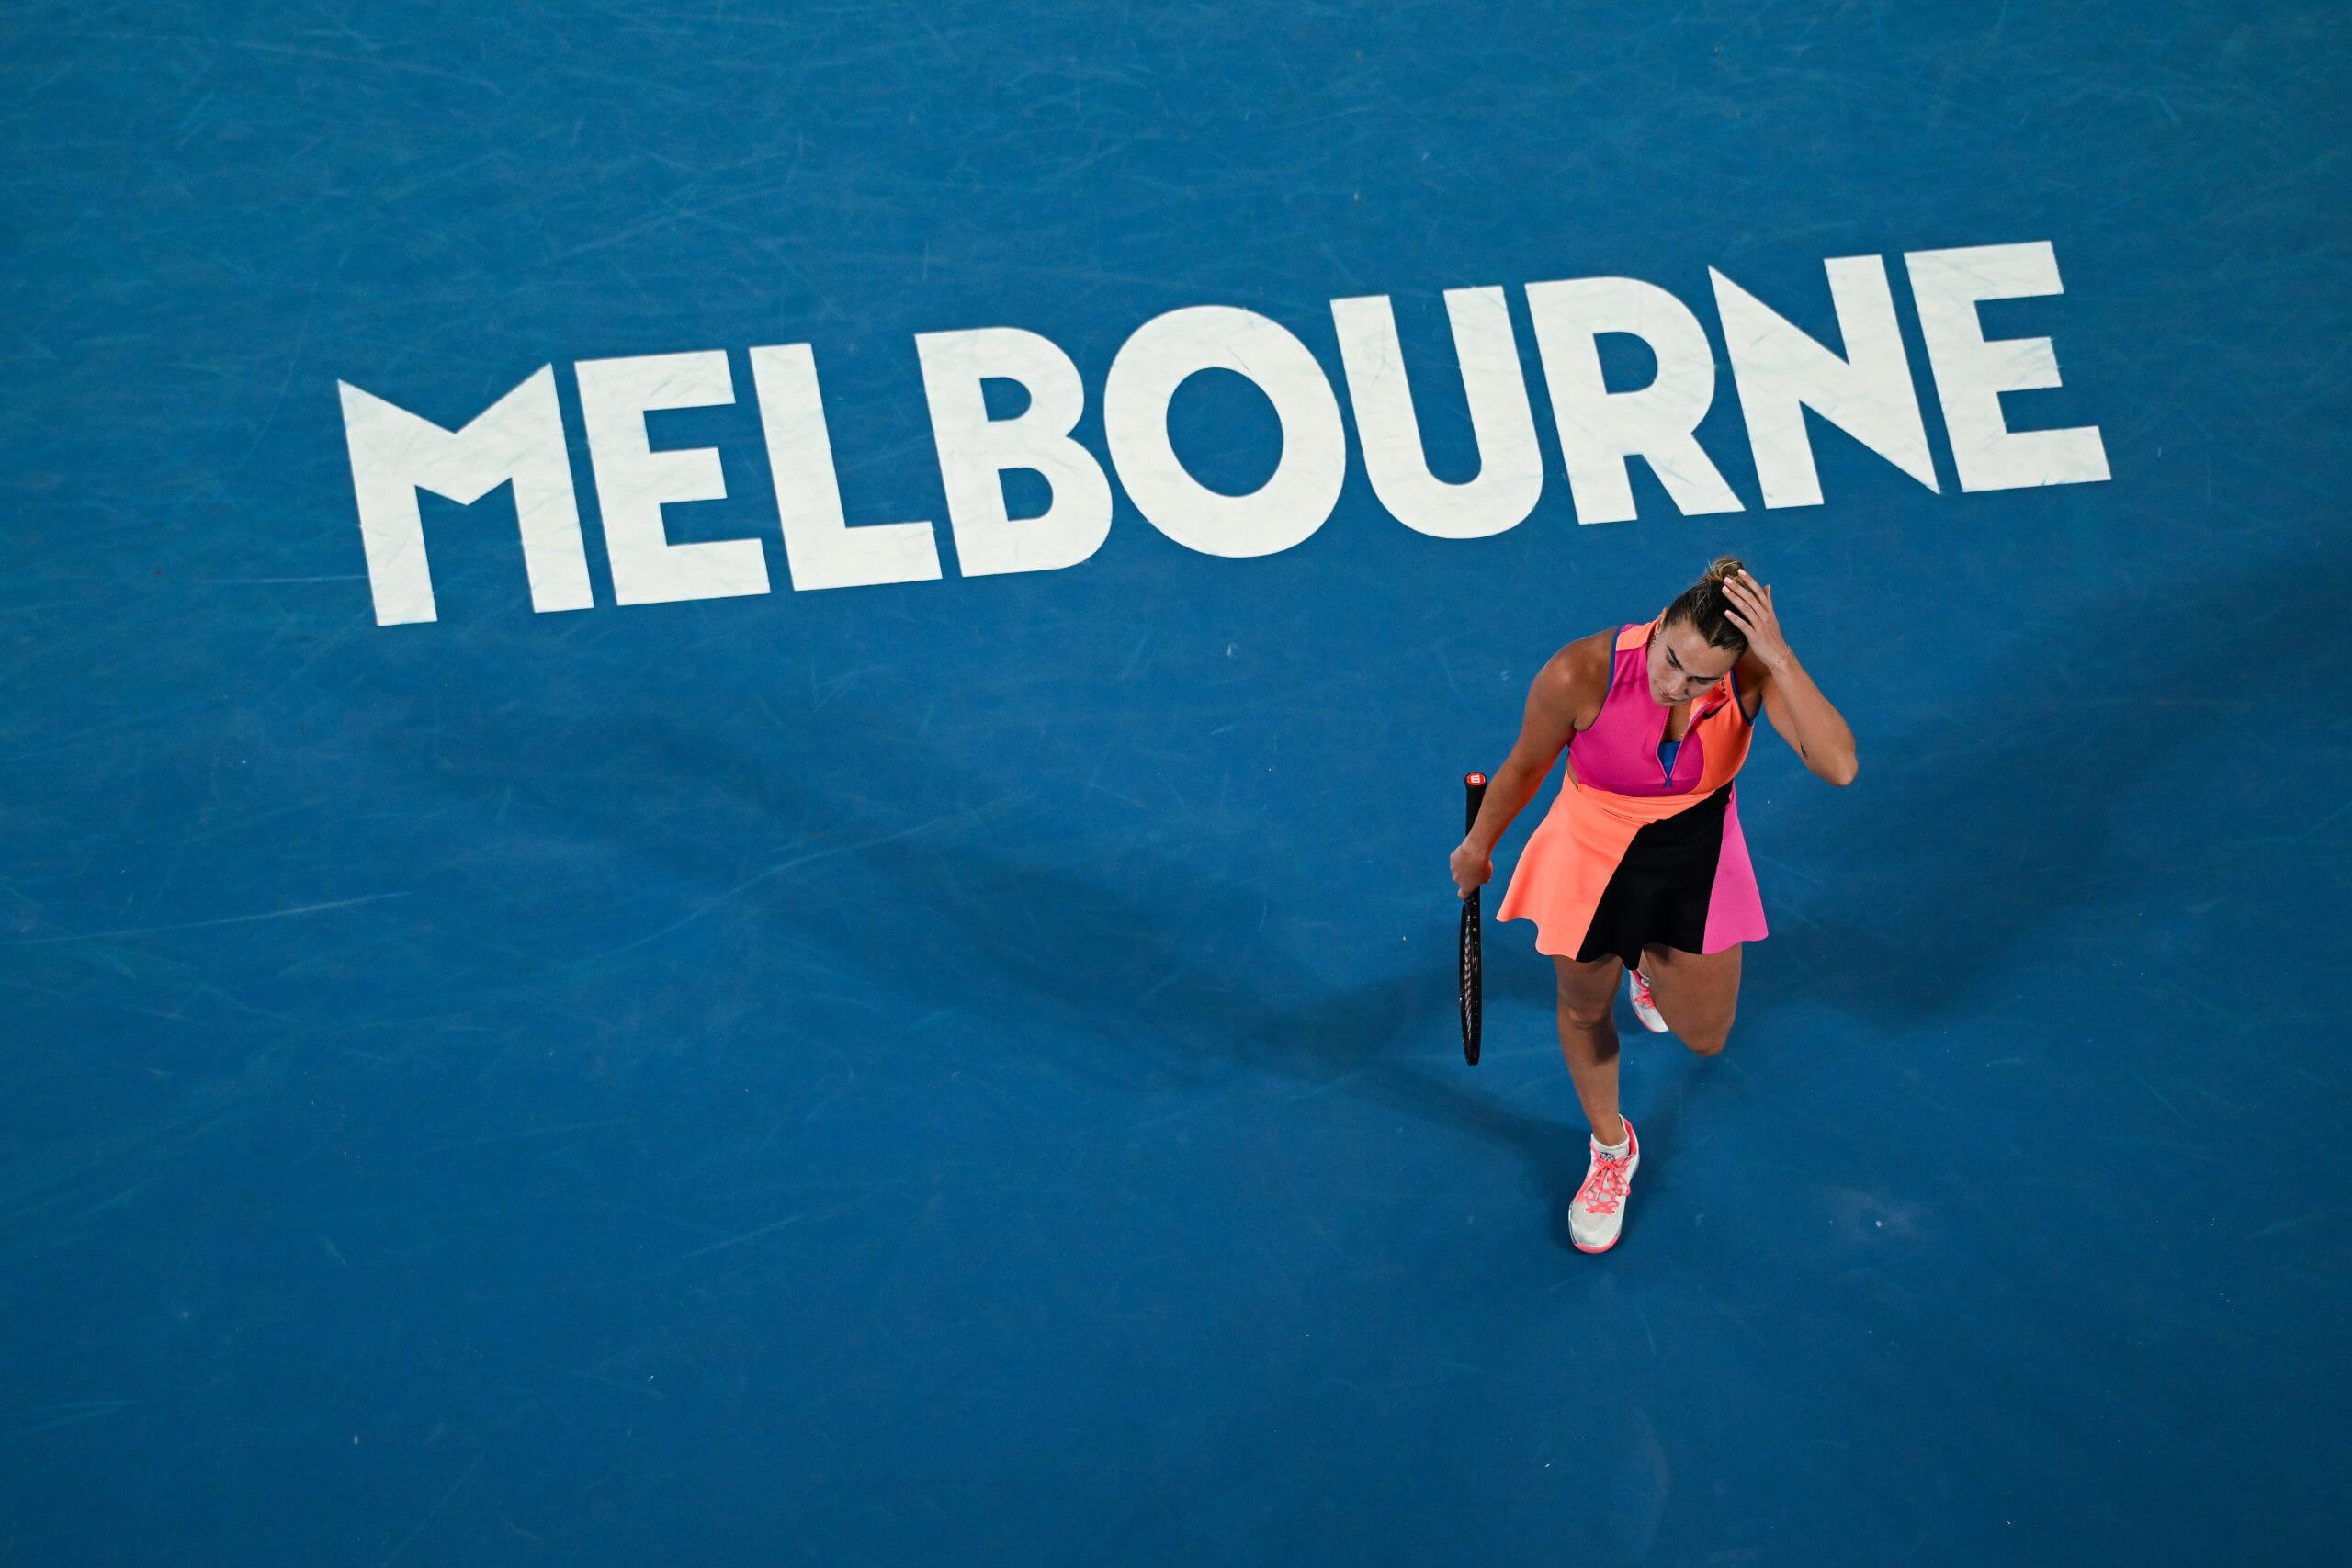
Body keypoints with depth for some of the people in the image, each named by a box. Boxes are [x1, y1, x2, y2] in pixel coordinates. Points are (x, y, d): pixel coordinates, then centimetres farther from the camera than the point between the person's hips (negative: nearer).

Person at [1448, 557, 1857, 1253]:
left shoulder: (1757, 672, -30)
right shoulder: (1579, 675, -34)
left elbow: (1838, 766, -44)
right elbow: (1526, 765, -13)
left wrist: (1780, 656, -52)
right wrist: (1477, 847, 4)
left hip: (1698, 855, 2)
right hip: (1593, 853, -1)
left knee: (1704, 1036, 16)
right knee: (1585, 1011, 21)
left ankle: (1653, 962, 54)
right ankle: (1611, 1148, 53)